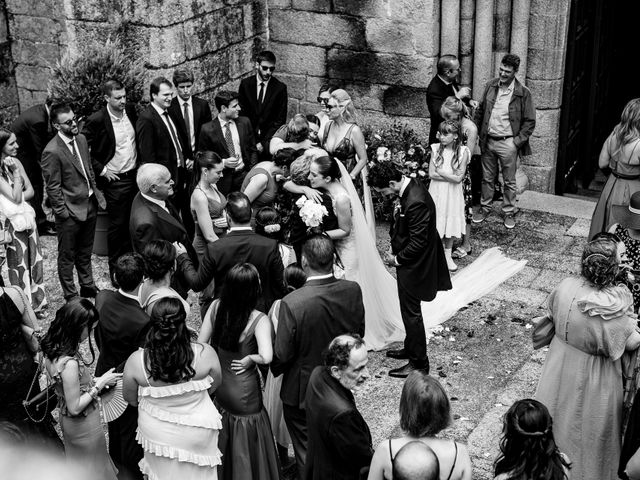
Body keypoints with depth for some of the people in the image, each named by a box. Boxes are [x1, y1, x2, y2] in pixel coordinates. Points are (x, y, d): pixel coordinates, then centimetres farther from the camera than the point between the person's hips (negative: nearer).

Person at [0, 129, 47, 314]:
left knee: (35, 261, 13)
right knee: (19, 265, 4)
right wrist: (16, 172, -19)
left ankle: (37, 304, 27)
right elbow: (15, 198, -20)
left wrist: (18, 199, -13)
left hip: (28, 218, 7)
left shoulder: (15, 162, 3)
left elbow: (30, 191, 6)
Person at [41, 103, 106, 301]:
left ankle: (88, 286, 39)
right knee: (67, 256, 10)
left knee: (85, 253, 24)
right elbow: (53, 187, -17)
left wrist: (95, 193, 10)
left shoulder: (81, 139, 2)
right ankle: (71, 296, 23)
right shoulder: (52, 152, -22)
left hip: (90, 205, 7)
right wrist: (63, 213, -15)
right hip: (70, 212, -7)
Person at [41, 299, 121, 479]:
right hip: (84, 425, -8)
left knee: (77, 465, 29)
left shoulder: (52, 349, -11)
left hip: (67, 421, 8)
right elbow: (75, 407, -27)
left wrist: (93, 380, 0)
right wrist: (100, 383, -20)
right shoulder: (69, 363, -37)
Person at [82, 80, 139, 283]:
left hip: (135, 174, 5)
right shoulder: (96, 120, -19)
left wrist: (141, 163, 10)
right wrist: (101, 170, -12)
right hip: (115, 180, -5)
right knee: (117, 224, 4)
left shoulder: (130, 110, -1)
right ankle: (115, 268, 18)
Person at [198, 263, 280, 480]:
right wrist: (250, 359, -17)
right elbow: (266, 357, -37)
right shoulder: (259, 320, -24)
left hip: (216, 387, 5)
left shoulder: (216, 307, -11)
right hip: (243, 397, -5)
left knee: (220, 442, 27)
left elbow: (200, 345, -5)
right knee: (245, 447, 16)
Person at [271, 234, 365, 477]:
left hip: (302, 393, -4)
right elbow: (359, 333, 0)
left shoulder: (292, 303, -31)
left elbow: (282, 355, -20)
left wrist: (275, 369, 3)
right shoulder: (353, 291, -16)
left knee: (307, 457, 17)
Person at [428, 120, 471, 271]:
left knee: (451, 223, 10)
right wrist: (451, 176, -15)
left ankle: (448, 256, 25)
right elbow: (431, 174, -10)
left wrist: (440, 172, -13)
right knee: (435, 224, 5)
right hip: (436, 192, 1)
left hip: (453, 194, -1)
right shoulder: (436, 149, -5)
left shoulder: (462, 152, -10)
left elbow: (459, 178, -15)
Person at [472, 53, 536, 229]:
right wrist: (479, 134, 6)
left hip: (508, 143, -3)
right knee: (487, 178, 15)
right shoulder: (490, 86, 2)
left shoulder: (523, 93, -9)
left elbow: (529, 121, -4)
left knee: (509, 181, 7)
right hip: (488, 141, 3)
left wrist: (518, 141, -10)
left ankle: (509, 212, 20)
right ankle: (485, 207, 29)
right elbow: (480, 111, 11)